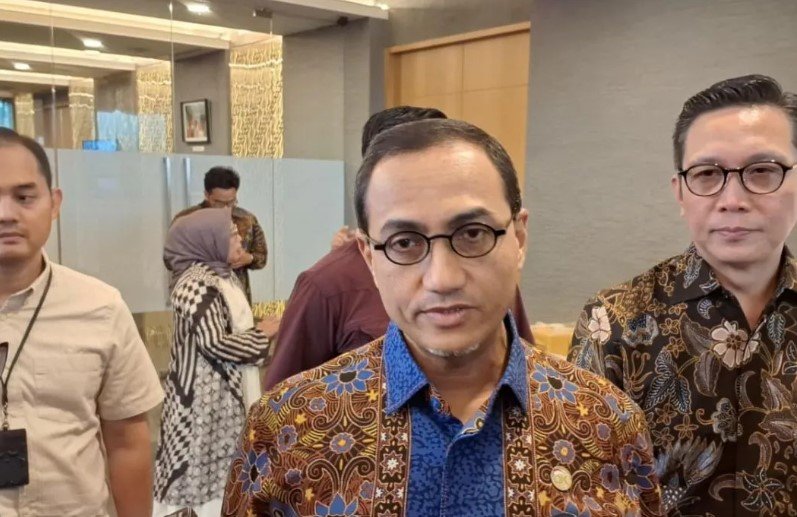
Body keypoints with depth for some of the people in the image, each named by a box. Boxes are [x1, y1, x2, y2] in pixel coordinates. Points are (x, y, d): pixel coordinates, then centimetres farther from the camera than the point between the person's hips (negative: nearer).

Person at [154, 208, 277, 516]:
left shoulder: (220, 275, 9)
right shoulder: (198, 283, -21)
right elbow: (215, 343, -25)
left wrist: (258, 330, 5)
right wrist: (261, 335, -13)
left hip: (223, 388, 9)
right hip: (206, 393, -9)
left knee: (217, 459, 16)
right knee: (202, 459, 2)